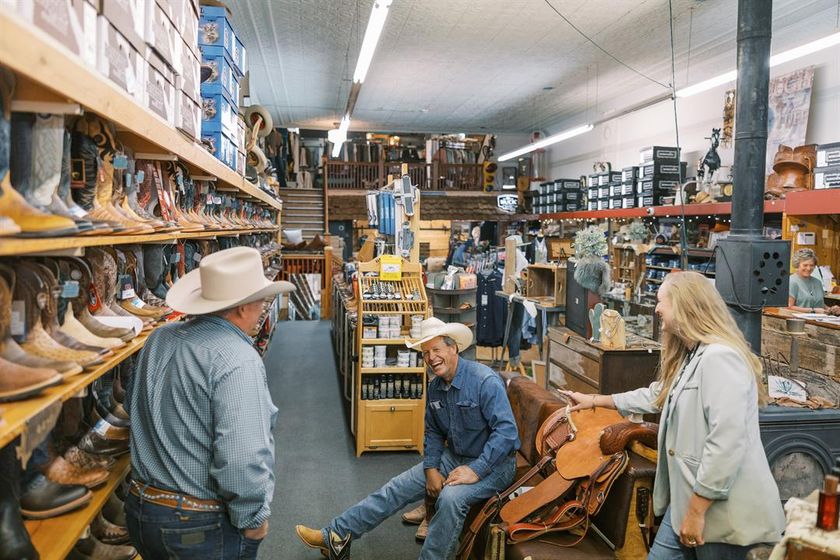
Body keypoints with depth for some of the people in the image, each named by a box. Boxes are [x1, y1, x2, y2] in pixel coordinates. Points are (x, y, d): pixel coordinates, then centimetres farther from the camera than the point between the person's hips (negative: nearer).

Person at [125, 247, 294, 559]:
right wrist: (253, 519, -15)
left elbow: (134, 404, 16)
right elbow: (242, 459, -31)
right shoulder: (238, 361, -25)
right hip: (205, 527, -7)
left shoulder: (158, 340, 0)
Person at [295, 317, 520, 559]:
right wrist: (431, 468, -2)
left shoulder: (486, 381, -21)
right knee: (397, 488, -2)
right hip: (454, 457, 7)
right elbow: (433, 433, 13)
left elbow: (506, 431, -26)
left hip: (493, 463, -7)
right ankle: (335, 535, 4)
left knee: (451, 497, -35)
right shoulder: (436, 387, 3)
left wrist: (476, 471, -28)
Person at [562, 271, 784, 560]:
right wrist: (595, 400, 32)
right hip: (688, 495, 10)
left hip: (723, 509, -10)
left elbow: (727, 443, -27)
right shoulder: (691, 356, 15)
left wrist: (696, 510, -23)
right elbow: (658, 394, 30)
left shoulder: (720, 358, -21)